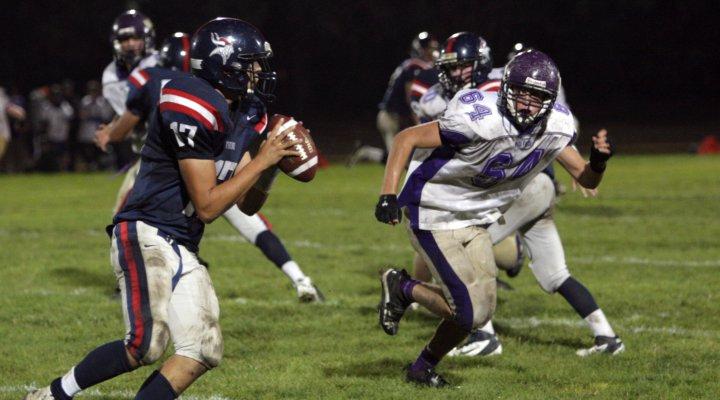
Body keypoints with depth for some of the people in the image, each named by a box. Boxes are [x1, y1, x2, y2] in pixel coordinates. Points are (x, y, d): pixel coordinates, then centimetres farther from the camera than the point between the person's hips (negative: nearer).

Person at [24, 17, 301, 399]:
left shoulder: (235, 121, 14)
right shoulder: (192, 109, -17)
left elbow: (247, 203, 14)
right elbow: (207, 206, -16)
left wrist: (273, 155, 0)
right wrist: (261, 161, -12)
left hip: (182, 250, 10)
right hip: (146, 236, -10)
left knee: (204, 352, 2)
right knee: (147, 342, -23)